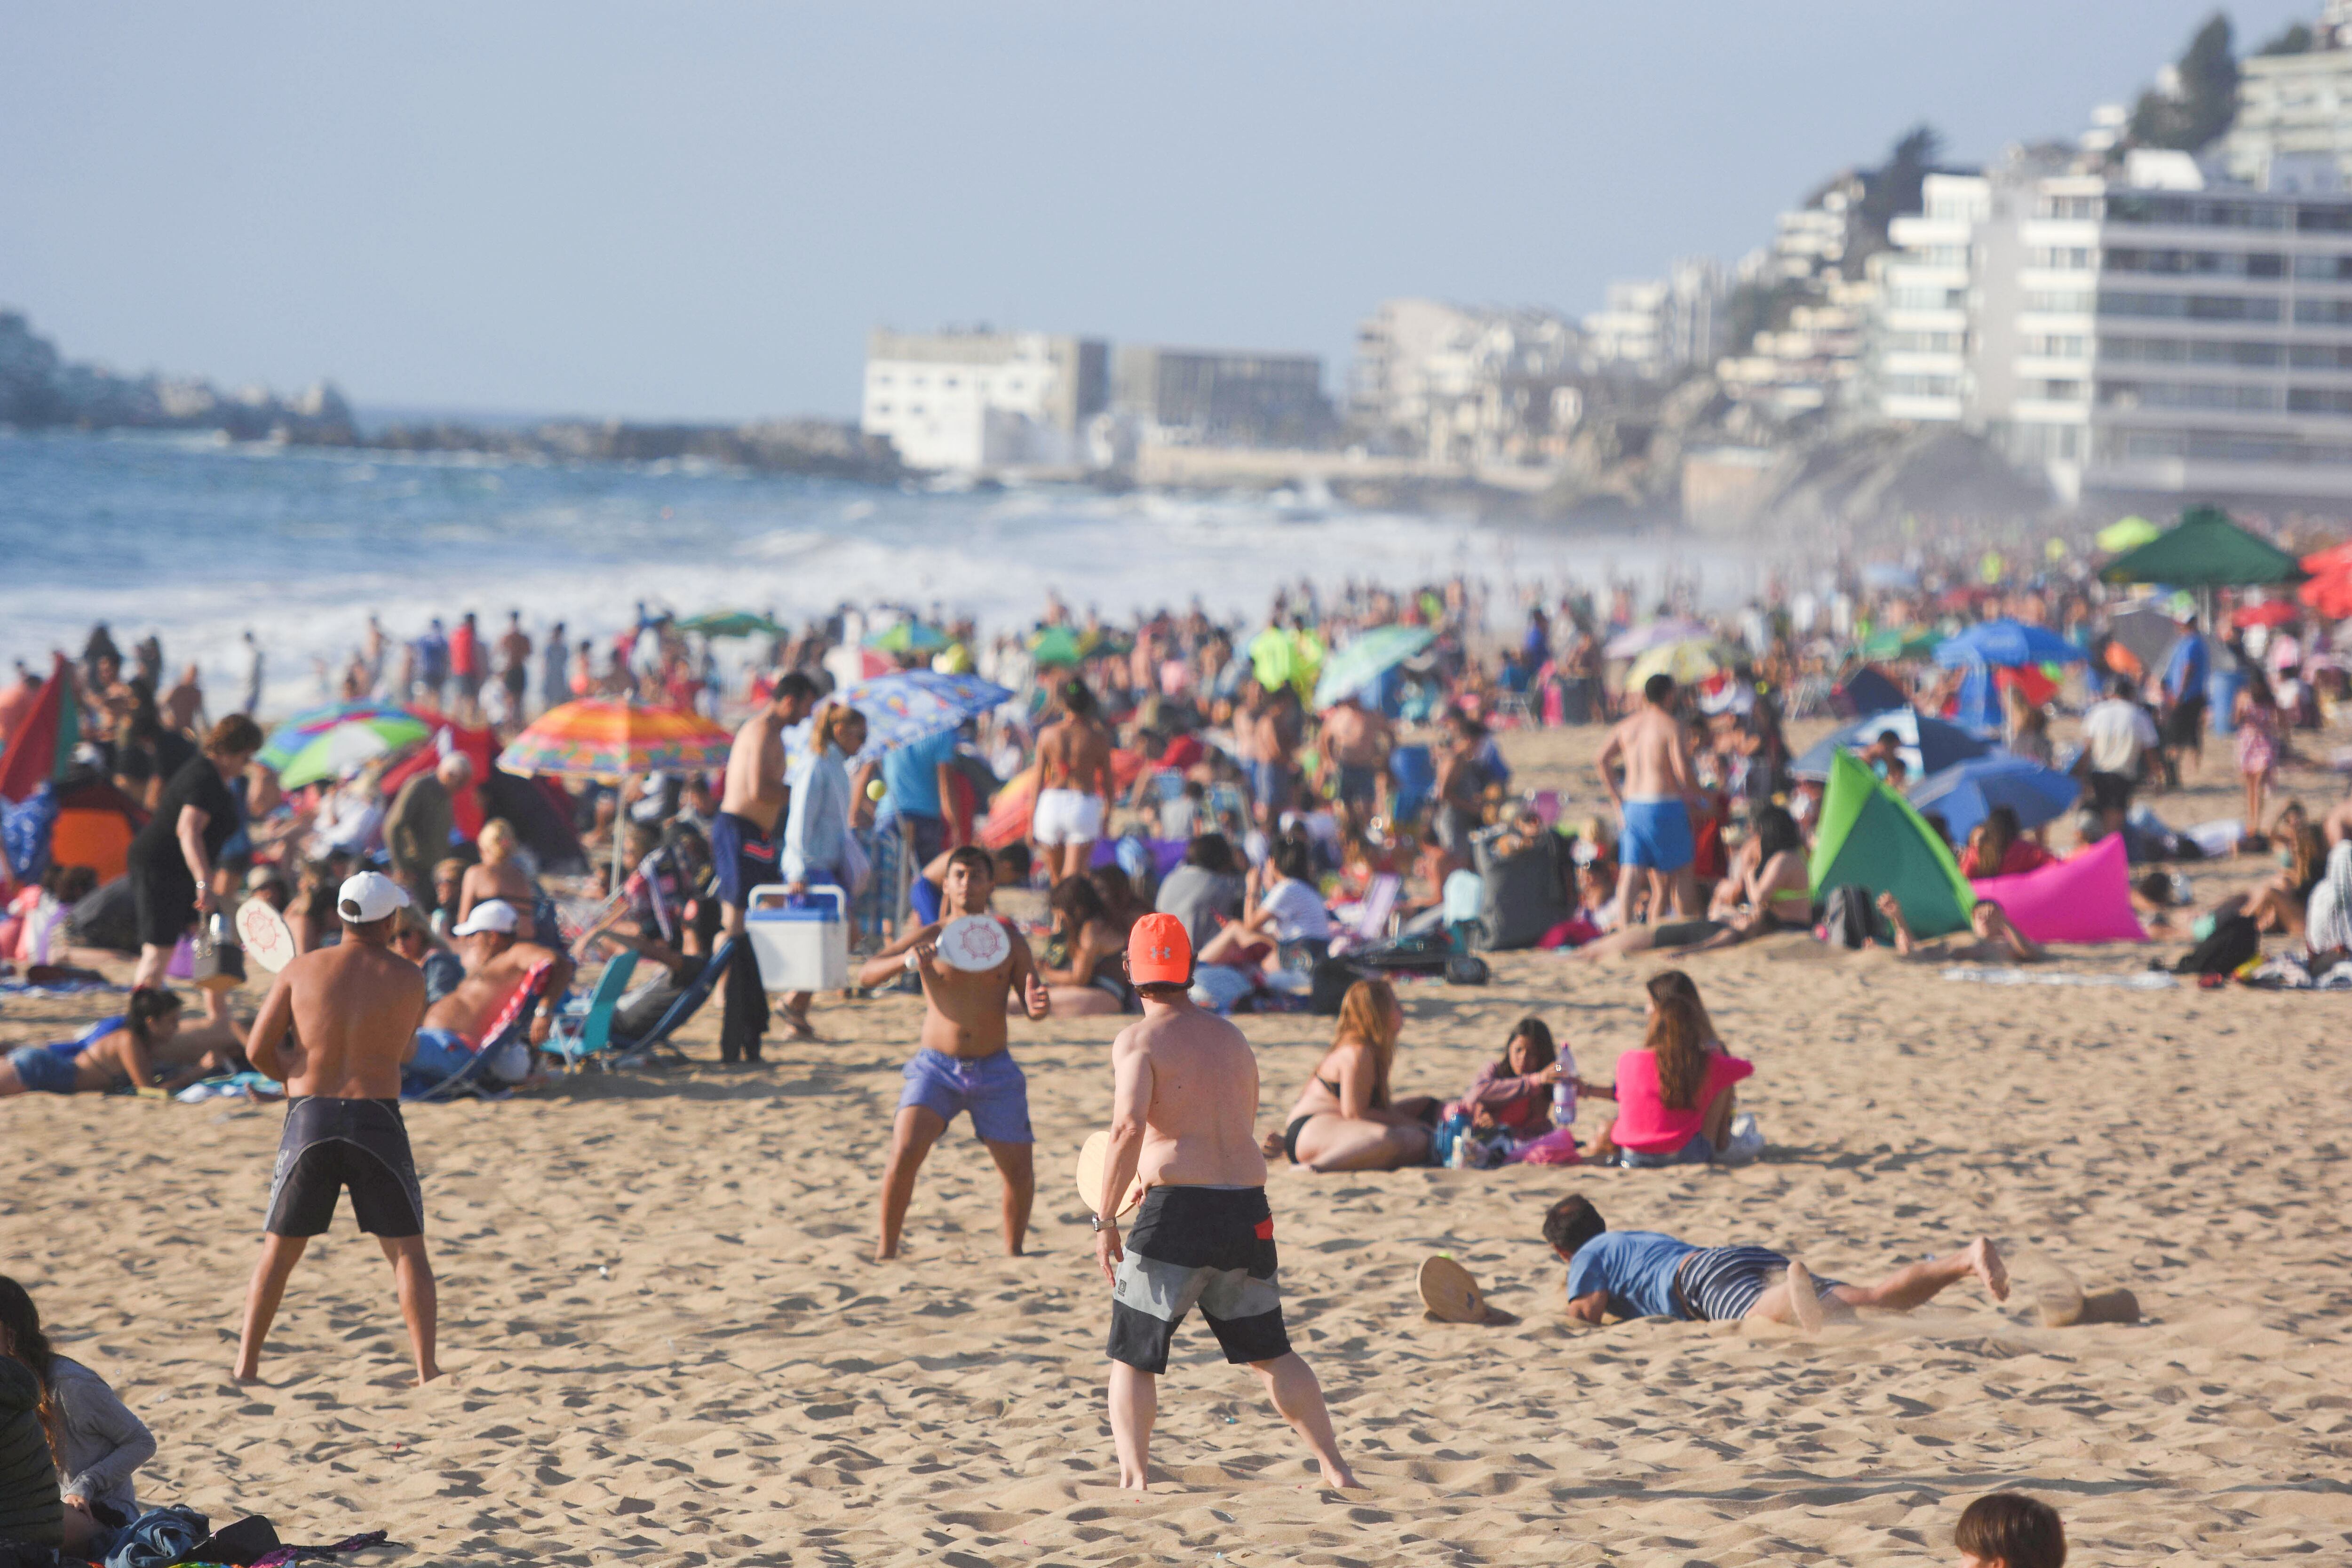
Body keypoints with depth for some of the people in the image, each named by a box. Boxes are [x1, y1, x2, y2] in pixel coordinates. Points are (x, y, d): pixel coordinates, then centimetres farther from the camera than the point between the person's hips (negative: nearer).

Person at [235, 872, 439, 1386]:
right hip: (378, 1121, -1)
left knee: (278, 1250, 13)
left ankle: (245, 1367, 11)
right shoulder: (407, 978, -2)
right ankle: (427, 1368, 0)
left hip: (310, 1116, 1)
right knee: (407, 1251, 8)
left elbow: (259, 1050, 1)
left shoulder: (300, 971, 0)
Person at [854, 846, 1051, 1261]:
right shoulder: (930, 939, 0)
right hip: (937, 1067, -2)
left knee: (1020, 1172, 3)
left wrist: (1037, 1006, -18)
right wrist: (905, 961, -26)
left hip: (994, 1071, 2)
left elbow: (1032, 1006, 7)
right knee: (904, 1154, -20)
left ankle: (1013, 1252, 26)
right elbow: (866, 974, -7)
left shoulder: (1010, 941, 4)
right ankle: (885, 1253, -8)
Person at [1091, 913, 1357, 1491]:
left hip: (1178, 1208, -5)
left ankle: (1134, 1479, -9)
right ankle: (1336, 1469, 18)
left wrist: (1105, 1219, -16)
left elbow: (1129, 1126, -18)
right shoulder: (1232, 1038, 15)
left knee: (1133, 1357, 6)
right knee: (1270, 1352, 20)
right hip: (1248, 1212, 5)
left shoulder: (1140, 1040, -4)